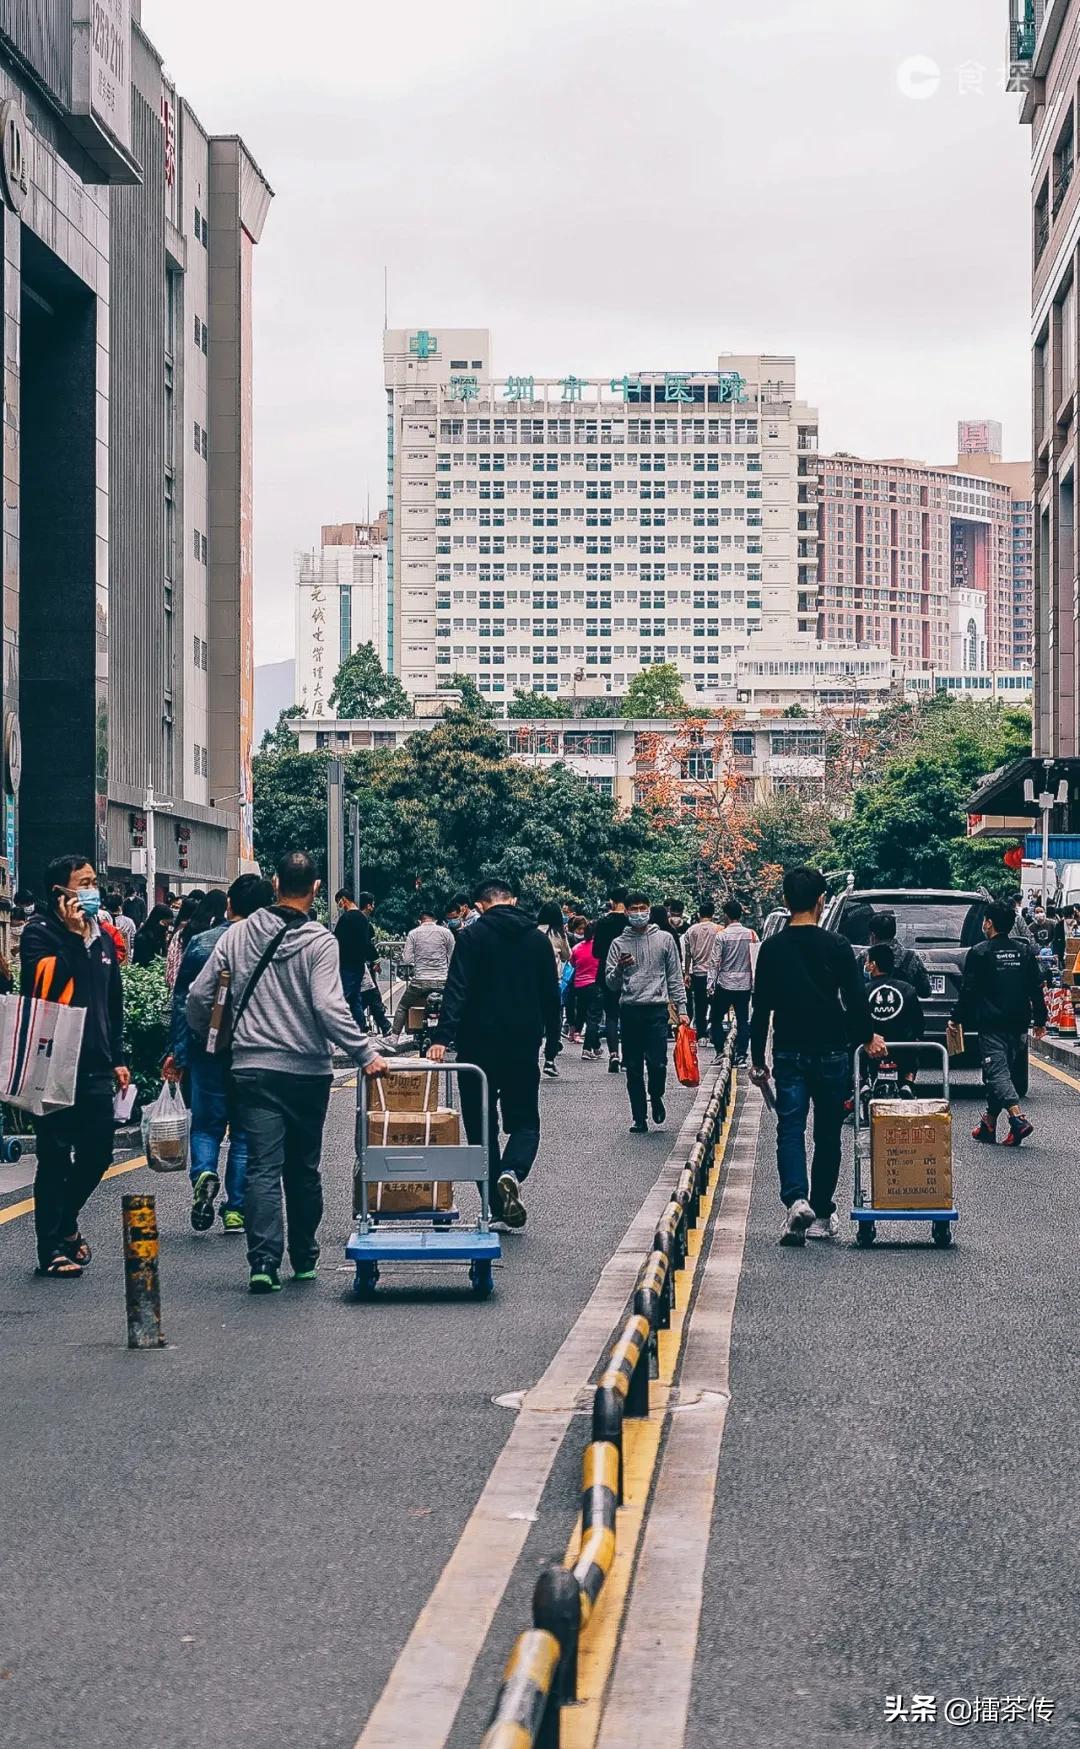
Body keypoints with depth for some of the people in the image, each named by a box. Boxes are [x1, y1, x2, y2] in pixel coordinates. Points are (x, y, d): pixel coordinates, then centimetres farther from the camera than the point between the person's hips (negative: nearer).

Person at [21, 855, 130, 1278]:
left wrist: (118, 1059, 19)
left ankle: (65, 1224, 33)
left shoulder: (101, 937, 15)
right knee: (55, 1157, -1)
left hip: (95, 1066, 7)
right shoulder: (40, 933, -6)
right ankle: (52, 1248, 6)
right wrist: (72, 935, -20)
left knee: (97, 1155, 11)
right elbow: (44, 984, -23)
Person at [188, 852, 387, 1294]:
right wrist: (366, 1054, -16)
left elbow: (199, 996, 7)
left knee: (263, 1166, -2)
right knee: (303, 1169, 13)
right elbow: (329, 1008, -18)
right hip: (307, 1071, -1)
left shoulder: (238, 934, 3)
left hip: (252, 1069, 1)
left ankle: (264, 1261, -16)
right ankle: (304, 1260, 22)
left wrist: (203, 1039, 25)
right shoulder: (319, 942, -8)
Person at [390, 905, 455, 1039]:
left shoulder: (413, 934, 3)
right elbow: (452, 959, 3)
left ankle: (394, 1038, 15)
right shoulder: (446, 932, 2)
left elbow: (407, 960, -1)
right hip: (442, 982, 0)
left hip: (419, 982, 0)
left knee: (402, 1008, 19)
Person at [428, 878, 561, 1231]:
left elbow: (457, 990, -15)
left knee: (481, 1124, 8)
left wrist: (443, 1037, -21)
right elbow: (552, 996, 12)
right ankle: (512, 1172, -19)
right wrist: (552, 1040, 21)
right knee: (524, 1120, 12)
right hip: (524, 1045, 2)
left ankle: (497, 1207, 6)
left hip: (479, 1045, -2)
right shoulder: (538, 938, 8)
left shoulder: (472, 936, -4)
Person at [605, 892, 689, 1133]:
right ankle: (639, 1118, 10)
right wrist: (619, 968, -13)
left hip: (657, 1010, -1)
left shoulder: (664, 939, 9)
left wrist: (681, 1008, 2)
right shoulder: (619, 944, 10)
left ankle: (656, 1097, 18)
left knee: (657, 1063, -12)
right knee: (633, 1068, 3)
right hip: (629, 1011, 2)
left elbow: (675, 977, 9)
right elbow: (612, 984, 8)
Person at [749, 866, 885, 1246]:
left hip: (789, 1054, 0)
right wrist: (868, 1037, 14)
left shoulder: (772, 948, -1)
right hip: (832, 1052, 0)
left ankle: (797, 1200, -22)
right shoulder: (837, 946, -6)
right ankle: (822, 1214, 16)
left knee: (790, 1129, 1)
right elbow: (856, 1001, -4)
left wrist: (758, 1059, 8)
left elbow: (761, 1009, 1)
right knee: (827, 1133, 10)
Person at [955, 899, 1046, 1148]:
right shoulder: (1025, 952, 10)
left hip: (992, 1025, -6)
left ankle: (1018, 1118, -30)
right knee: (1010, 1071, 15)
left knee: (997, 1072, -10)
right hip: (1019, 1025, 6)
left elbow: (969, 990, -6)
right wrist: (1039, 1020, 19)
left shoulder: (980, 953, -6)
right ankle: (989, 1124, 23)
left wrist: (957, 1019, 3)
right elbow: (1037, 989, 12)